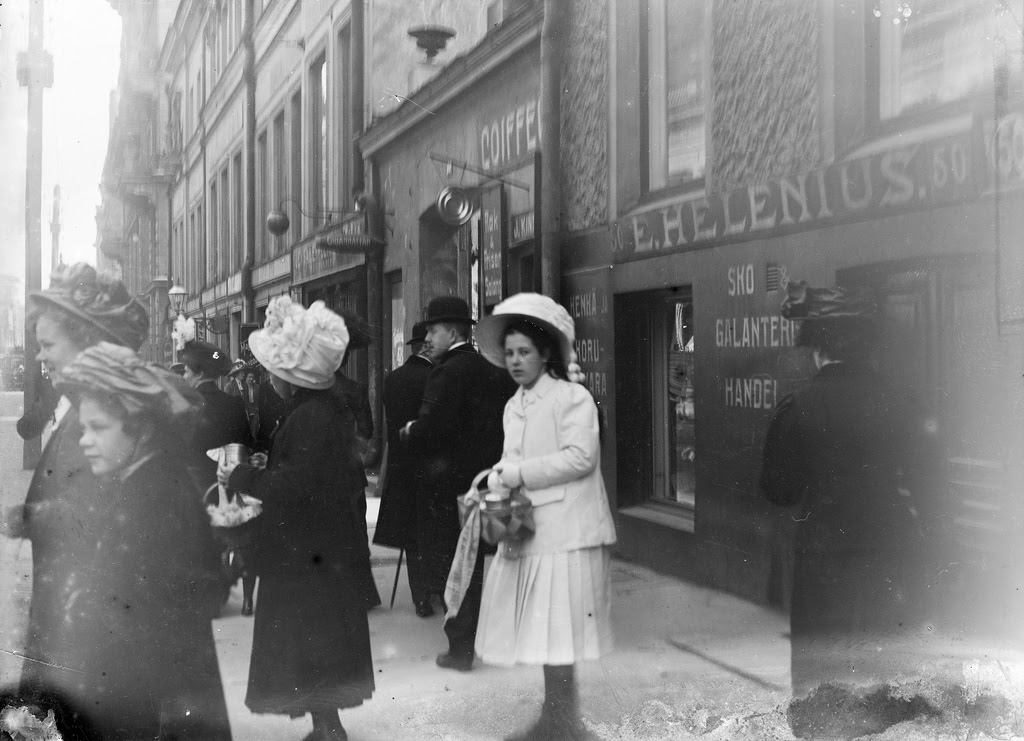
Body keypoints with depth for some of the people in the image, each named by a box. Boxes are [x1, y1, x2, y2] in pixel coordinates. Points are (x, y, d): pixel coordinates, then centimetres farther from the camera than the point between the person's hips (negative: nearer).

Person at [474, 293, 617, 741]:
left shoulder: (572, 397, -7)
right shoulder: (513, 407, 17)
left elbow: (580, 457, -17)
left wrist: (515, 473, -16)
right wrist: (497, 479, -3)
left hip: (565, 532, -7)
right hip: (528, 532, 7)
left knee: (556, 635, -5)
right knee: (542, 636, 11)